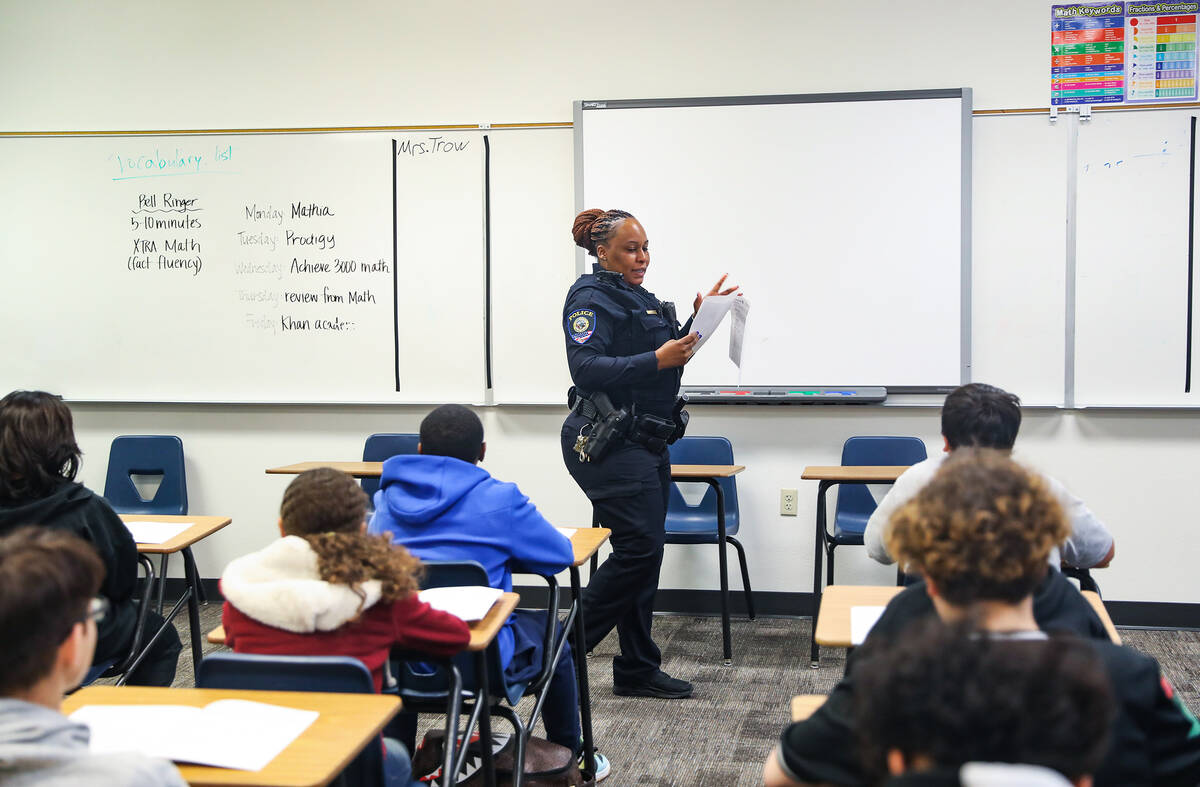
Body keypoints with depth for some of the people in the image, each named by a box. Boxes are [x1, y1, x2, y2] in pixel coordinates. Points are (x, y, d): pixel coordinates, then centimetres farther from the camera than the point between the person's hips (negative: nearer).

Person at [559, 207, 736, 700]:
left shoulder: (640, 299, 18)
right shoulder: (592, 299, -10)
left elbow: (669, 358, 25)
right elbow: (587, 369, -24)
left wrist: (696, 321, 12)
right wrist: (656, 360, -31)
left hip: (646, 442, 9)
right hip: (608, 446, -9)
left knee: (644, 551, 9)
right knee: (639, 547, -14)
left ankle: (637, 671, 16)